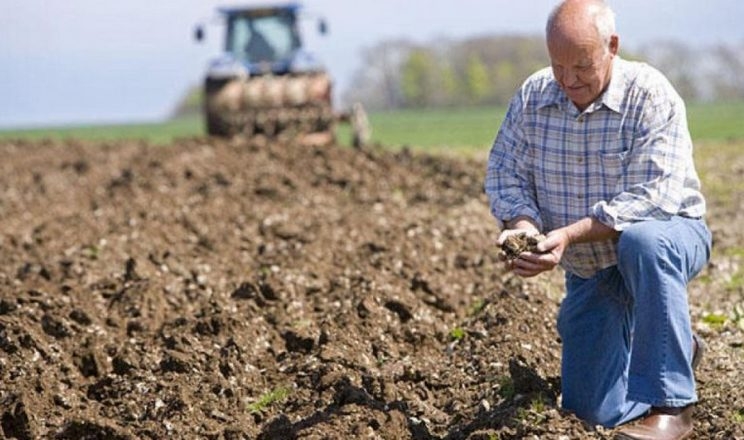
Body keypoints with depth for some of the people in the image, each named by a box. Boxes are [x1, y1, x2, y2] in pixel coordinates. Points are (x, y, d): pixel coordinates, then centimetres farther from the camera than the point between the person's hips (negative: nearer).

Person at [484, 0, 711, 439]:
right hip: (589, 270, 5)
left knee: (643, 242, -42)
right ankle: (671, 348, 34)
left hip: (667, 235, -5)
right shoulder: (532, 96, -6)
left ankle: (670, 405, -32)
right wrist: (523, 223, -26)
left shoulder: (650, 95, -21)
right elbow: (505, 172, -3)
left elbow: (656, 194, -31)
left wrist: (571, 234, -39)